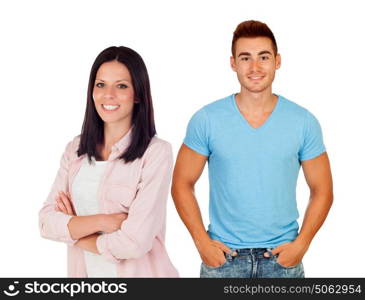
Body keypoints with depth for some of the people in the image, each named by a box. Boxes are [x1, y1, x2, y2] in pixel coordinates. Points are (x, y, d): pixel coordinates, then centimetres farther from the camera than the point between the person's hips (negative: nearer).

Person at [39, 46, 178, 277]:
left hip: (137, 273, -4)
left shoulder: (156, 152, -17)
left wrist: (72, 227, -10)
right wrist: (99, 221, -22)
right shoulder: (76, 149, -1)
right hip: (85, 271, 4)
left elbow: (135, 243, -23)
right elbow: (47, 222, -6)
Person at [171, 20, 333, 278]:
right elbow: (182, 184, 1)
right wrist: (202, 242, -6)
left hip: (282, 256, 1)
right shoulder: (206, 120, -4)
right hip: (222, 254, 0)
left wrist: (301, 244, -6)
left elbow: (322, 191, 4)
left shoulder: (304, 122, -2)